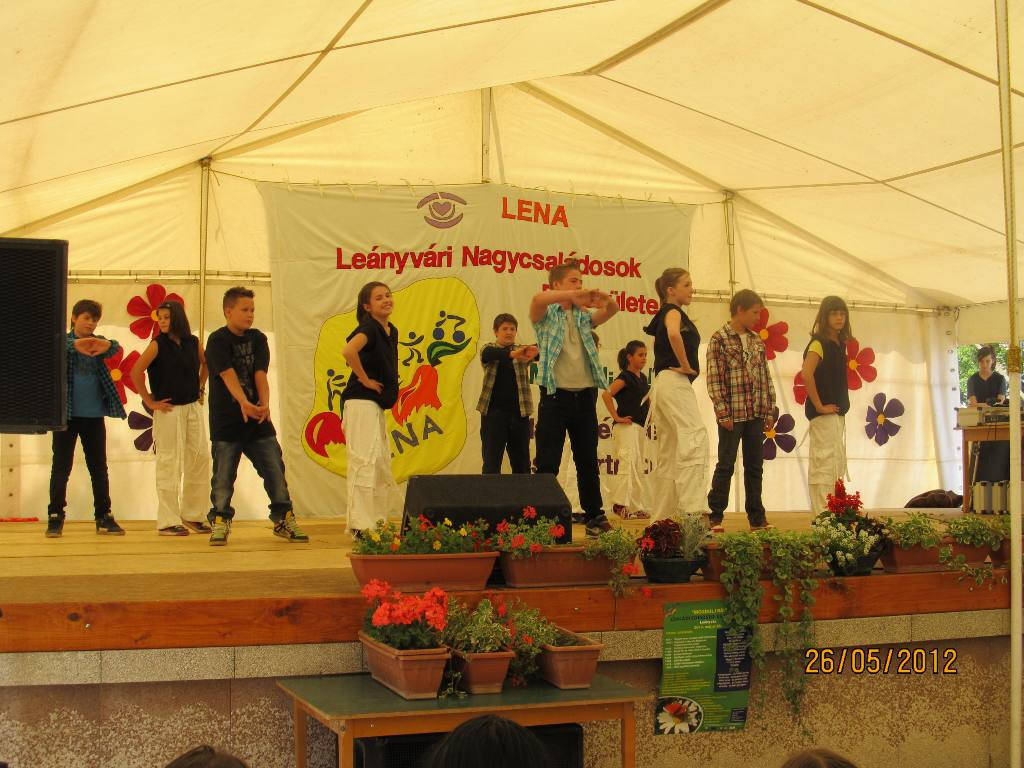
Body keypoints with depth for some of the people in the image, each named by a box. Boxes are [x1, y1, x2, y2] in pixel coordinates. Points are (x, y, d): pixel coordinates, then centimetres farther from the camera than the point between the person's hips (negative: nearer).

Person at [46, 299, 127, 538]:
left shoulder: (98, 343, 6)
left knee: (99, 467, 7)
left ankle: (104, 516, 13)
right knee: (61, 467, 0)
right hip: (67, 413, -3)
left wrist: (108, 345, -41)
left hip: (94, 415, 3)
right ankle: (55, 517, 6)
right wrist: (76, 344, -46)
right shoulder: (63, 341, 0)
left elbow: (115, 347, -16)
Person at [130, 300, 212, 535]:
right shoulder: (158, 344, -7)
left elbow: (205, 363, 25)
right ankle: (168, 522, 4)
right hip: (169, 410, -5)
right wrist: (150, 402, -12)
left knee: (200, 458, 5)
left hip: (194, 408, 5)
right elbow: (136, 372, -14)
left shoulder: (193, 343, 6)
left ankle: (193, 514, 18)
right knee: (169, 463, -3)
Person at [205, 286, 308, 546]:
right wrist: (244, 403, -35)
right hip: (226, 420, -4)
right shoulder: (217, 340, -6)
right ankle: (220, 522, 11)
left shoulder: (258, 339, 9)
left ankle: (284, 519, 13)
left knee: (275, 469, 3)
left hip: (258, 418, 4)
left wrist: (264, 404, -21)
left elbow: (260, 374, -3)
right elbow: (228, 375, -20)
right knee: (223, 474, -1)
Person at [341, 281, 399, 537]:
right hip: (361, 403, -10)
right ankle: (361, 526, -9)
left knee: (382, 466, 12)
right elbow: (348, 351, -32)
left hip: (377, 405, 10)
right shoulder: (369, 327, -13)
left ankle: (377, 524, 20)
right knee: (365, 461, -11)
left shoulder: (392, 331, 14)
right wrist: (365, 379, -20)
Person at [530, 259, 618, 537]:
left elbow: (613, 309, 6)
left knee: (588, 461, 10)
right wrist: (575, 295, -25)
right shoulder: (546, 315, 1)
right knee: (548, 462, -3)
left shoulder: (584, 317, 16)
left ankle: (594, 515, 17)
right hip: (556, 396, -5)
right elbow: (538, 298, -21)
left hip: (585, 396, 5)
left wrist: (605, 298, -16)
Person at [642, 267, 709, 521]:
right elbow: (674, 333, -27)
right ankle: (692, 509, -33)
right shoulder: (673, 311, -4)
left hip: (663, 385, 10)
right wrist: (685, 365, -17)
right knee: (695, 439, -22)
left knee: (669, 456, 9)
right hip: (675, 382, -10)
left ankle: (663, 519, 10)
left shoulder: (665, 315, 24)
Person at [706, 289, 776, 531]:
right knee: (725, 466, 0)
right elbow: (714, 381, -9)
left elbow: (766, 377, 14)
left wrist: (769, 411, 9)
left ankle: (756, 517, 16)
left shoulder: (757, 341, 13)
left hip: (756, 415, 6)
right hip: (732, 415, -6)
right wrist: (723, 413, -13)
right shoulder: (719, 339, -5)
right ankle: (715, 516, 8)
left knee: (755, 466, 10)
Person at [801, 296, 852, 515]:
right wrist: (818, 406, -22)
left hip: (836, 412, 9)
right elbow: (806, 374, -28)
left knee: (837, 465, 14)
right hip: (824, 413, -9)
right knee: (826, 464, -8)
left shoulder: (840, 344, 13)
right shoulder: (818, 343, -13)